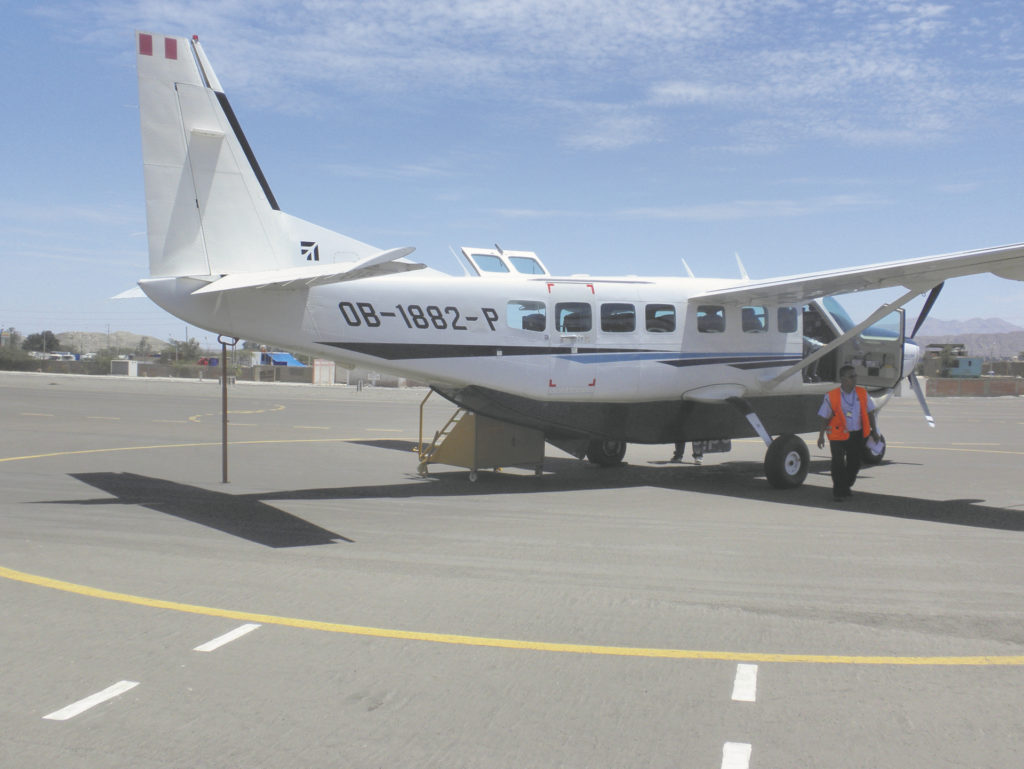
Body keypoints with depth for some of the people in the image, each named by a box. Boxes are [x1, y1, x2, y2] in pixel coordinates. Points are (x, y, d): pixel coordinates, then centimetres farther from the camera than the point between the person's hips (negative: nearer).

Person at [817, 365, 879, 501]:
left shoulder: (862, 393, 2)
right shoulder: (831, 396, -9)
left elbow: (870, 413, 12)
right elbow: (825, 417, -3)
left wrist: (874, 430, 11)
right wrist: (821, 435, -3)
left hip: (857, 435, 4)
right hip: (838, 435, -4)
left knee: (854, 464, 12)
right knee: (838, 464, -2)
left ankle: (846, 487, 33)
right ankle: (838, 492, 10)